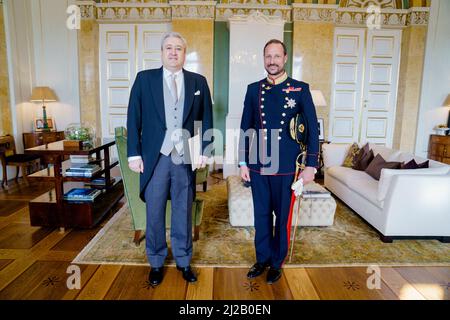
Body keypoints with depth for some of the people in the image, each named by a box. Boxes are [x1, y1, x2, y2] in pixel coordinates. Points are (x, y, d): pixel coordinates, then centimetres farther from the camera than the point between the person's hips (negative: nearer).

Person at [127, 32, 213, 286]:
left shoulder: (199, 82, 7)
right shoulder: (145, 79, 4)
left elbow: (206, 120, 8)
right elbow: (134, 119, 1)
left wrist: (204, 151, 0)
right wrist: (134, 154, -4)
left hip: (185, 157, 1)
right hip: (155, 157, 0)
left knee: (184, 212, 11)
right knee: (154, 213, 9)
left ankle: (183, 260, 30)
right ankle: (156, 262, 28)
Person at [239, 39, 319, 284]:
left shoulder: (300, 89, 0)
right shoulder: (254, 89, 6)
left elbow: (312, 129, 0)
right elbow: (245, 128, 8)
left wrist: (311, 165, -5)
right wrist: (243, 163, 5)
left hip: (287, 167, -2)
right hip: (258, 166, 2)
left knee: (283, 216, 10)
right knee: (261, 215, 13)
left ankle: (277, 262, 29)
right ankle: (262, 259, 32)